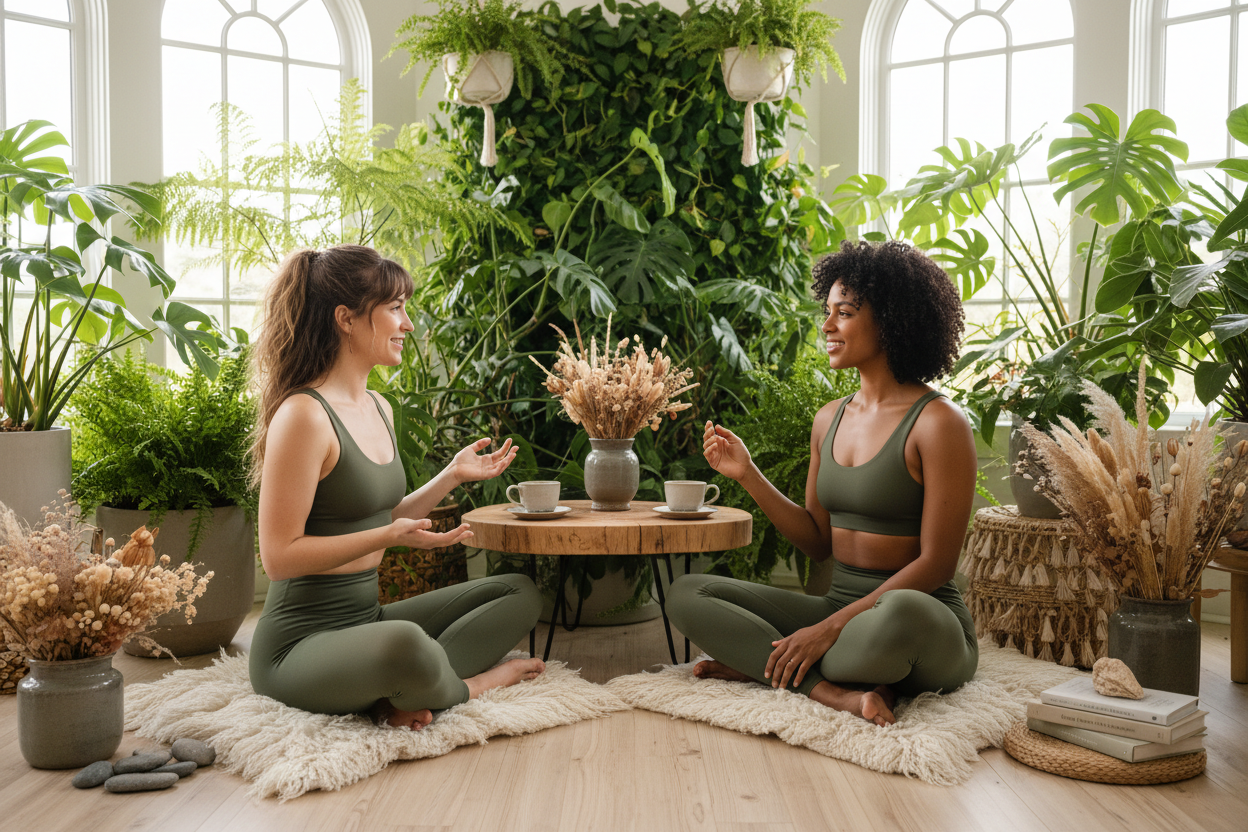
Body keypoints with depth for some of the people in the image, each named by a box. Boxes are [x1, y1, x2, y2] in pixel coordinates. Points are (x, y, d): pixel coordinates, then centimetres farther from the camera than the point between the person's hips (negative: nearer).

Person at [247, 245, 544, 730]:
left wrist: (453, 475, 12)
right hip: (299, 645, -9)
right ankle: (464, 686, -4)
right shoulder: (303, 416, -18)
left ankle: (404, 698, -11)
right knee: (405, 645, -41)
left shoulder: (379, 409, 11)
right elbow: (279, 556, -19)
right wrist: (389, 536, -25)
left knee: (520, 593, 12)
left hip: (365, 618, 10)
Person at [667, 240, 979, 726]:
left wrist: (831, 628, -21)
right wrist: (747, 475, 1)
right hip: (838, 609, 7)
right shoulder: (829, 419, 10)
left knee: (900, 614, -43)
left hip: (926, 628, -7)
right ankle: (839, 692, -21)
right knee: (686, 594, -7)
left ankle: (758, 662, -16)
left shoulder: (938, 423, -11)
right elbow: (818, 542, 11)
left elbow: (935, 564, -16)